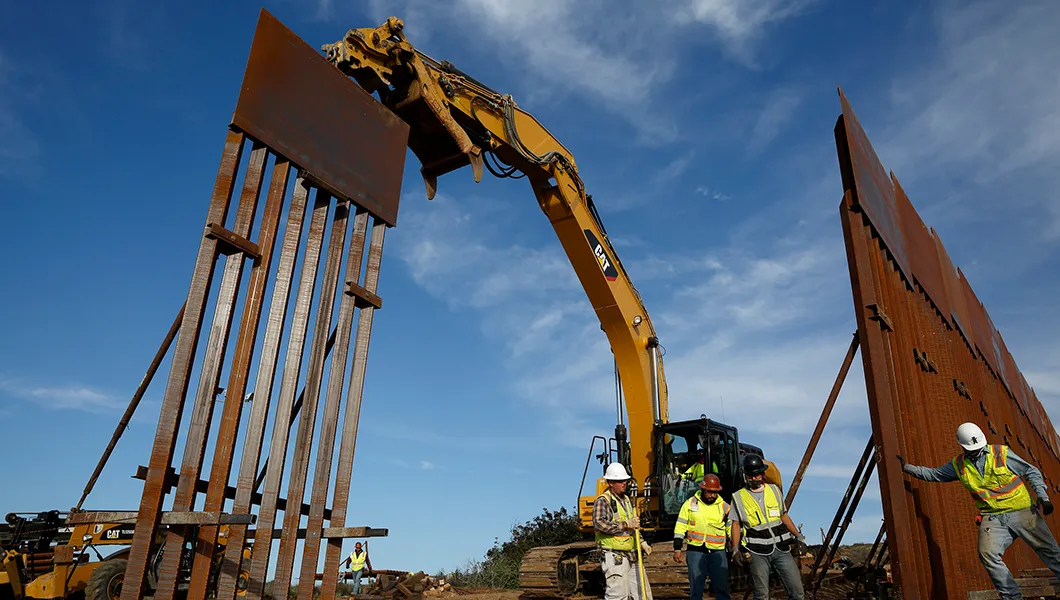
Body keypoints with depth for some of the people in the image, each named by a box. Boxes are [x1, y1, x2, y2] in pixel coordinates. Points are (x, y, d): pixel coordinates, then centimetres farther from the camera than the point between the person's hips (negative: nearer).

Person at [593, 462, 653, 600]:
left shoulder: (627, 500, 18)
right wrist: (625, 525, -26)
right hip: (614, 557, -8)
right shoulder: (602, 501, -10)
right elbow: (599, 524, -27)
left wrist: (642, 543, 17)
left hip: (632, 556, 9)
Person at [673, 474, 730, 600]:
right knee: (696, 589, 4)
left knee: (722, 588, 2)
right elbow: (680, 527, 5)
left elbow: (733, 530, 10)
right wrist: (677, 548, 0)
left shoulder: (724, 507, 5)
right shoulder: (690, 503, 3)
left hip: (718, 552, 1)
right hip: (695, 551, 0)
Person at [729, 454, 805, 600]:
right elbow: (736, 524, 3)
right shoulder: (738, 497, 0)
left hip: (781, 548, 3)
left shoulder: (774, 490, 9)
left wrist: (798, 536, 14)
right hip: (758, 552, -3)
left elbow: (784, 516, 19)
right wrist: (735, 549, -5)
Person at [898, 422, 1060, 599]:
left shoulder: (1002, 453, -3)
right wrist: (907, 467, 14)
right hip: (993, 518, 2)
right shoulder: (958, 465, 6)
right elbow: (934, 474, 18)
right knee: (988, 554, -18)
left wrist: (1043, 496, -6)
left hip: (1022, 511, -1)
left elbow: (1031, 472, 5)